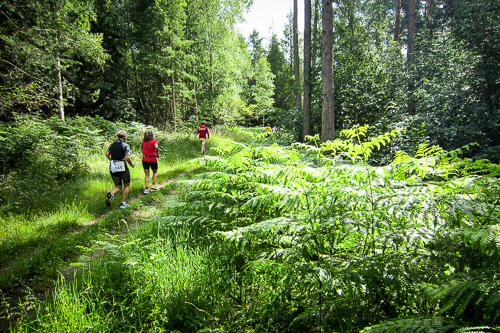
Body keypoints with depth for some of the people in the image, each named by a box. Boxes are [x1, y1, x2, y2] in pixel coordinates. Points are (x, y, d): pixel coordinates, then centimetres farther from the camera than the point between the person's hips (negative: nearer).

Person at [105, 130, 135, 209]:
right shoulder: (125, 145, -9)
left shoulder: (112, 144, 9)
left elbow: (107, 154, 9)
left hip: (113, 169, 5)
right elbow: (127, 158, -18)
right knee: (127, 185, 15)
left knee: (118, 186, 16)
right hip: (123, 168, -5)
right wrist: (132, 164, -1)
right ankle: (123, 203, 11)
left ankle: (111, 194, -17)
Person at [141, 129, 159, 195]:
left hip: (145, 159, 3)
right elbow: (156, 147, -23)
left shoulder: (143, 142, 10)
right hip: (153, 159, -3)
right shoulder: (154, 141, -5)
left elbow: (142, 150, 13)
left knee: (146, 175, 6)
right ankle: (153, 185, 11)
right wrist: (157, 154, -11)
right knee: (155, 172, 20)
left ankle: (146, 188, -3)